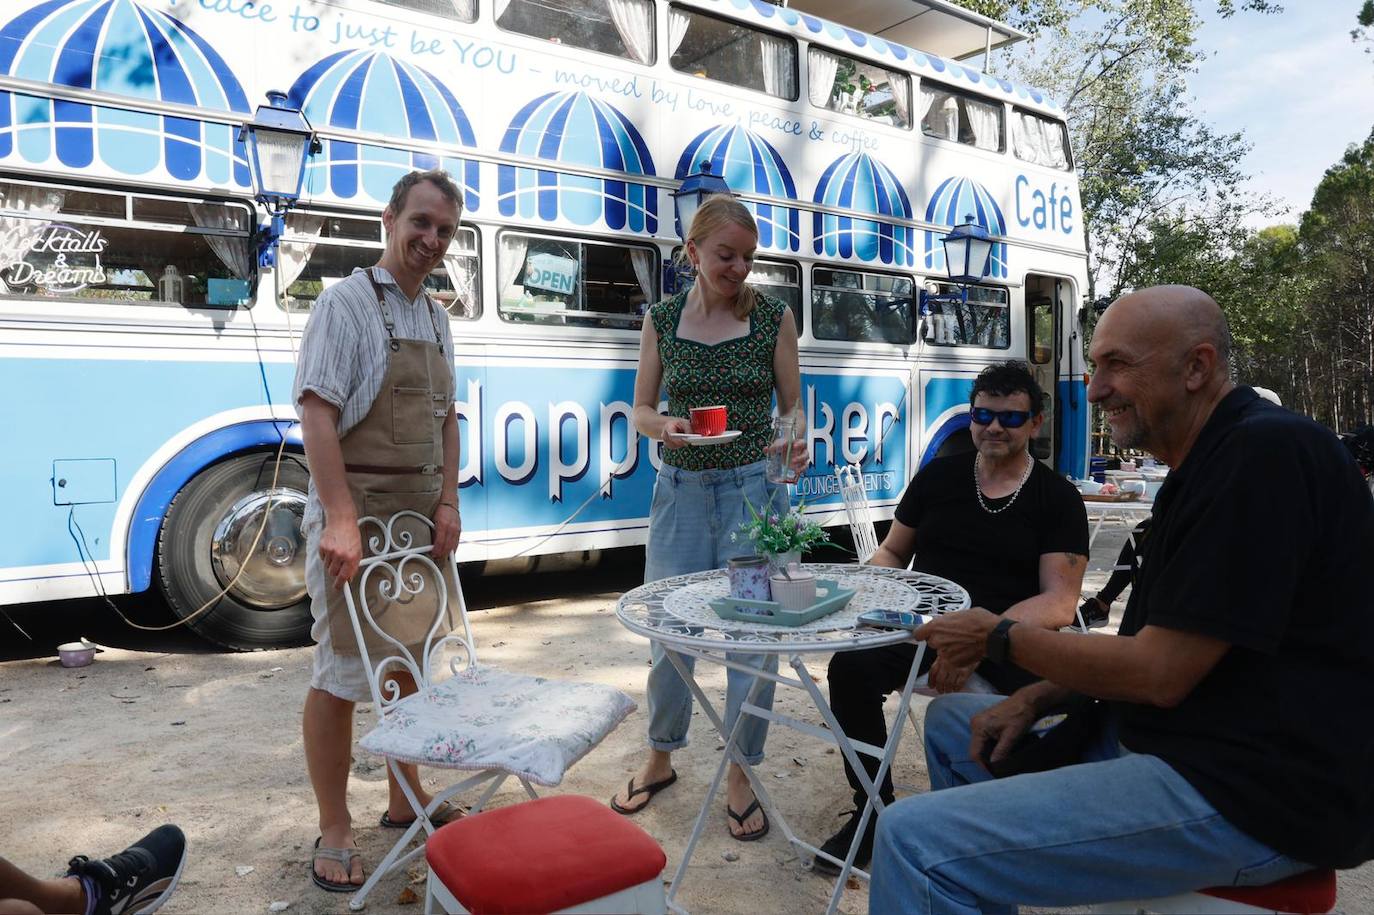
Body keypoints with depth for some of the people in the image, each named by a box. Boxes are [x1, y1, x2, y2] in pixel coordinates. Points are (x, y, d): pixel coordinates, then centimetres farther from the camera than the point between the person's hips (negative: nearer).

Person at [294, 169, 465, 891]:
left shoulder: (436, 318, 14)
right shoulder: (346, 302, -8)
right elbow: (316, 412, -16)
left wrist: (448, 502, 3)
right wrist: (341, 519, -23)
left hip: (422, 514, 7)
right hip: (356, 509, -7)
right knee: (341, 675, 1)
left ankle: (405, 800, 31)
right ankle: (334, 831, 16)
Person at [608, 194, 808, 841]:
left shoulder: (774, 318, 0)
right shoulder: (662, 321, 3)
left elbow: (792, 405, 3)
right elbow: (641, 409, 7)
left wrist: (796, 443, -19)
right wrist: (665, 427, -15)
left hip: (753, 490, -1)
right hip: (680, 490, 2)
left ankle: (740, 776, 23)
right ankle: (660, 758, 32)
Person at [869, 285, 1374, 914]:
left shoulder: (1266, 454, -19)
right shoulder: (1209, 464, 14)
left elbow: (1160, 673, -21)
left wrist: (999, 637, -7)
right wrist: (1034, 699, 3)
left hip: (1249, 790, -11)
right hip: (1174, 736, 11)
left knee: (915, 840, -22)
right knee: (950, 720, 18)